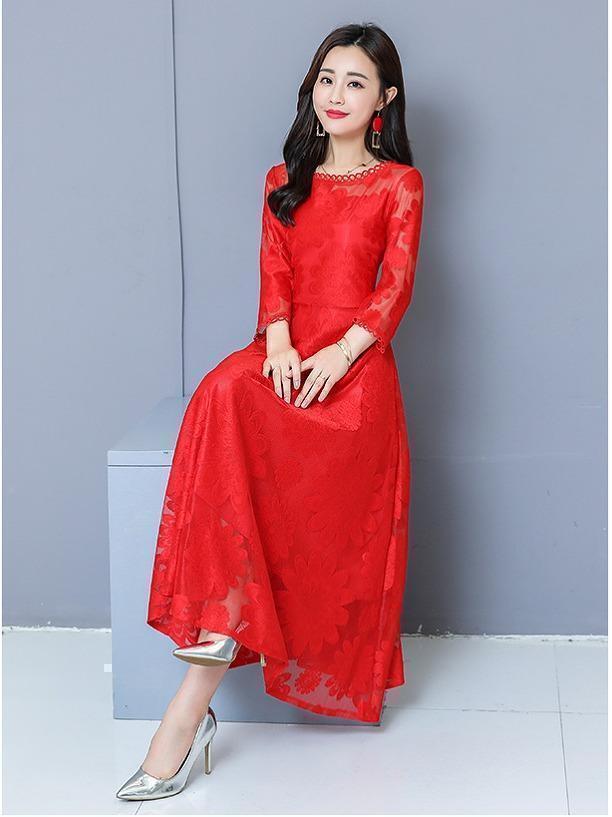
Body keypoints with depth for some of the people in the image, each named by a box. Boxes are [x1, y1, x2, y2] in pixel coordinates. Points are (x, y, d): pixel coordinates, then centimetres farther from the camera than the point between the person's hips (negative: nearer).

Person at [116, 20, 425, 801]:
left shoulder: (399, 183, 11)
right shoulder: (284, 181, 22)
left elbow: (396, 287, 0)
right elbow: (274, 275, 10)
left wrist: (340, 354, -17)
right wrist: (278, 345, -11)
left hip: (354, 362, -3)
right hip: (286, 353, 3)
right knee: (225, 396, -33)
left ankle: (196, 695, -29)